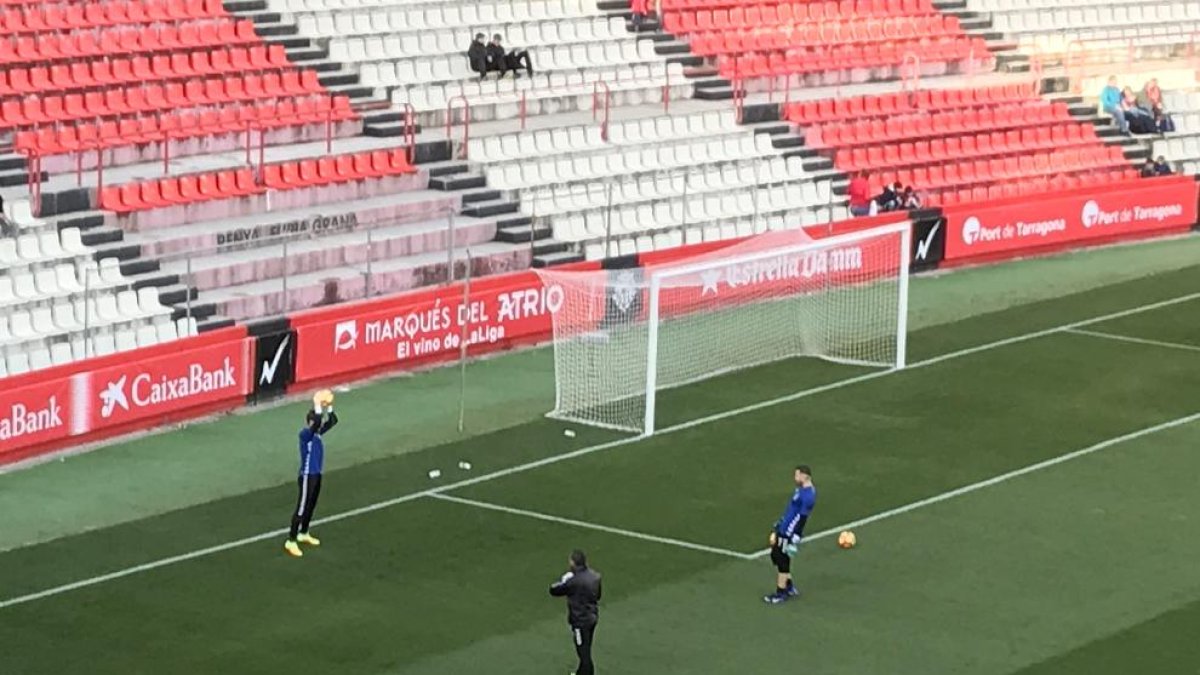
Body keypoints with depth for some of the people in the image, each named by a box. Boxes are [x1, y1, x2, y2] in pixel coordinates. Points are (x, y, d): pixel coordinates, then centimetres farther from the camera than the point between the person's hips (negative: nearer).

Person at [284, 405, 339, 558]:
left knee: (311, 507, 20)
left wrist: (328, 407, -6)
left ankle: (303, 534, 37)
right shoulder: (305, 434, -20)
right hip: (308, 476, -9)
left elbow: (333, 421, 7)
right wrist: (318, 406, -36)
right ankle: (291, 541, 0)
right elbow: (316, 425, -39)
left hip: (316, 475, 9)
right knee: (301, 508, -5)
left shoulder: (317, 433, 6)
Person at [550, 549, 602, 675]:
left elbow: (553, 590, -15)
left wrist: (564, 579, 0)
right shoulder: (594, 575, -5)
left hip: (580, 621, -8)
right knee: (585, 650, 25)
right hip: (593, 617, 8)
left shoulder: (573, 581, -28)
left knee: (584, 652, 3)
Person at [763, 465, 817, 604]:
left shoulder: (808, 496, -21)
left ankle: (781, 594, 12)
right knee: (775, 555, 17)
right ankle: (789, 587, 29)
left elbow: (801, 519, -22)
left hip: (789, 534, -10)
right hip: (783, 530, 10)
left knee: (782, 561, -1)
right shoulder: (801, 490, 12)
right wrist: (776, 530, 23)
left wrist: (794, 540, -22)